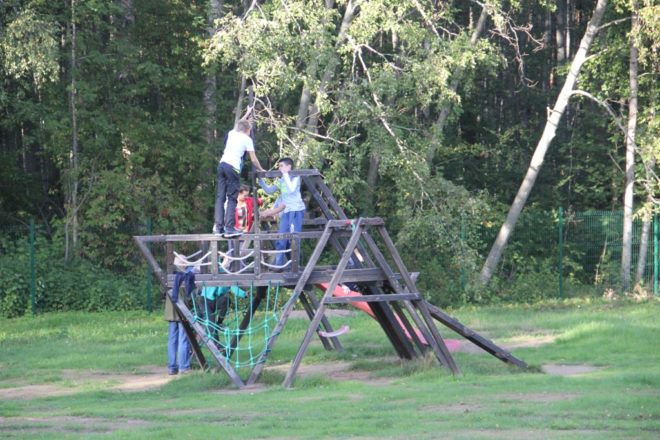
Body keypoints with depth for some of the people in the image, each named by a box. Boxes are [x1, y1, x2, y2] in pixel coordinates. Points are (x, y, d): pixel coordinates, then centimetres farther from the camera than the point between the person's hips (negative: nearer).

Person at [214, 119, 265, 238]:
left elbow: (237, 127, 45)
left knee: (220, 197, 6)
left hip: (222, 164, 5)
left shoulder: (231, 133, 19)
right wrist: (261, 170, 22)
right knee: (232, 199, -4)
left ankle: (218, 227, 1)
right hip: (233, 167, -5)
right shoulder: (247, 139, 5)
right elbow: (253, 159, 5)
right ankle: (229, 228, -10)